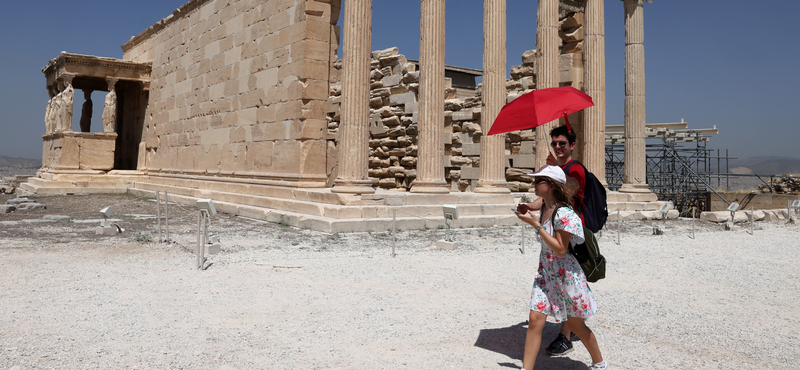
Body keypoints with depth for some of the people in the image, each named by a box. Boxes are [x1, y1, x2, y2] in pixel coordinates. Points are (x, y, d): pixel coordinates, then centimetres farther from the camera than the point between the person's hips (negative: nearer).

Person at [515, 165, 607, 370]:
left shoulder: (562, 213, -22)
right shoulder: (543, 209, 3)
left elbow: (560, 250, -25)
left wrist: (535, 224, -26)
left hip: (566, 275, -6)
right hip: (545, 274, 6)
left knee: (575, 325, 12)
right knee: (535, 320, -5)